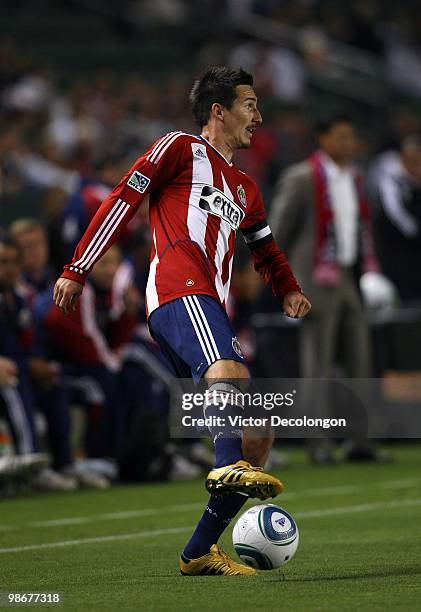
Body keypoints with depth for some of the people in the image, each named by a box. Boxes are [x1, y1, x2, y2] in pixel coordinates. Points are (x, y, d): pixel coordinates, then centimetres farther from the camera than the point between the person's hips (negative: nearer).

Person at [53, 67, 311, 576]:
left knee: (258, 438, 1)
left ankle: (199, 553, 3)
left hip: (211, 313, 8)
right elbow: (122, 201, 5)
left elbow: (265, 249, 38)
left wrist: (288, 290, 15)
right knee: (231, 371, -38)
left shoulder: (244, 189, 33)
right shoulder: (180, 149, 11)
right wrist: (77, 271, -4)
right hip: (180, 291, -8)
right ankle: (229, 466, -63)